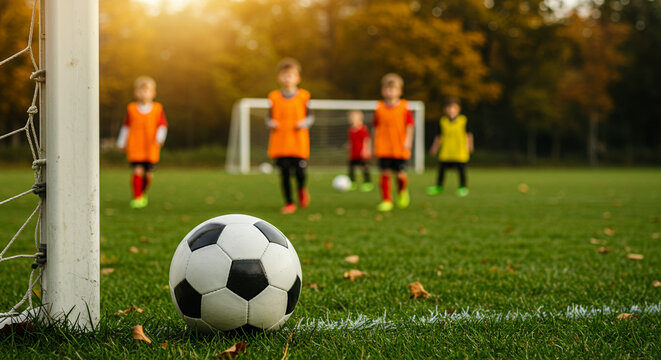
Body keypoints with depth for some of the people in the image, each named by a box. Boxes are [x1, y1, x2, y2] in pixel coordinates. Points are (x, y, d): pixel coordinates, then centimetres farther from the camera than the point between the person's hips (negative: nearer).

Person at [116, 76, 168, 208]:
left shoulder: (157, 109, 2)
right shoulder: (131, 108, 4)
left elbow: (162, 125, 3)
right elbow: (126, 127, 13)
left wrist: (160, 137, -16)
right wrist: (121, 143, 18)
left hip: (151, 149, 1)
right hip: (134, 148, -1)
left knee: (149, 174, 4)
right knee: (137, 171, -13)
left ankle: (143, 193, 32)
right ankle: (136, 198, -4)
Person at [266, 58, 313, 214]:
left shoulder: (303, 96, 2)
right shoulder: (274, 97, 4)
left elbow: (309, 116, 9)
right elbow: (270, 118, 11)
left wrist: (304, 123, -11)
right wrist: (271, 123, -10)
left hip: (299, 143, -1)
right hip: (280, 143, 1)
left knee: (299, 171, -5)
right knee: (284, 173, 0)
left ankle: (302, 189, 29)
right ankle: (289, 203, 13)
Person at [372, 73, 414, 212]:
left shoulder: (404, 107, 0)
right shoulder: (379, 108, 4)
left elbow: (409, 125, 3)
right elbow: (376, 127, 10)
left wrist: (408, 140, -9)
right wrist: (375, 146, 12)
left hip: (400, 148, -1)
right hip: (383, 148, 1)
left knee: (400, 174, -1)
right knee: (385, 173, -3)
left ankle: (402, 191, 32)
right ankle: (386, 200, 5)